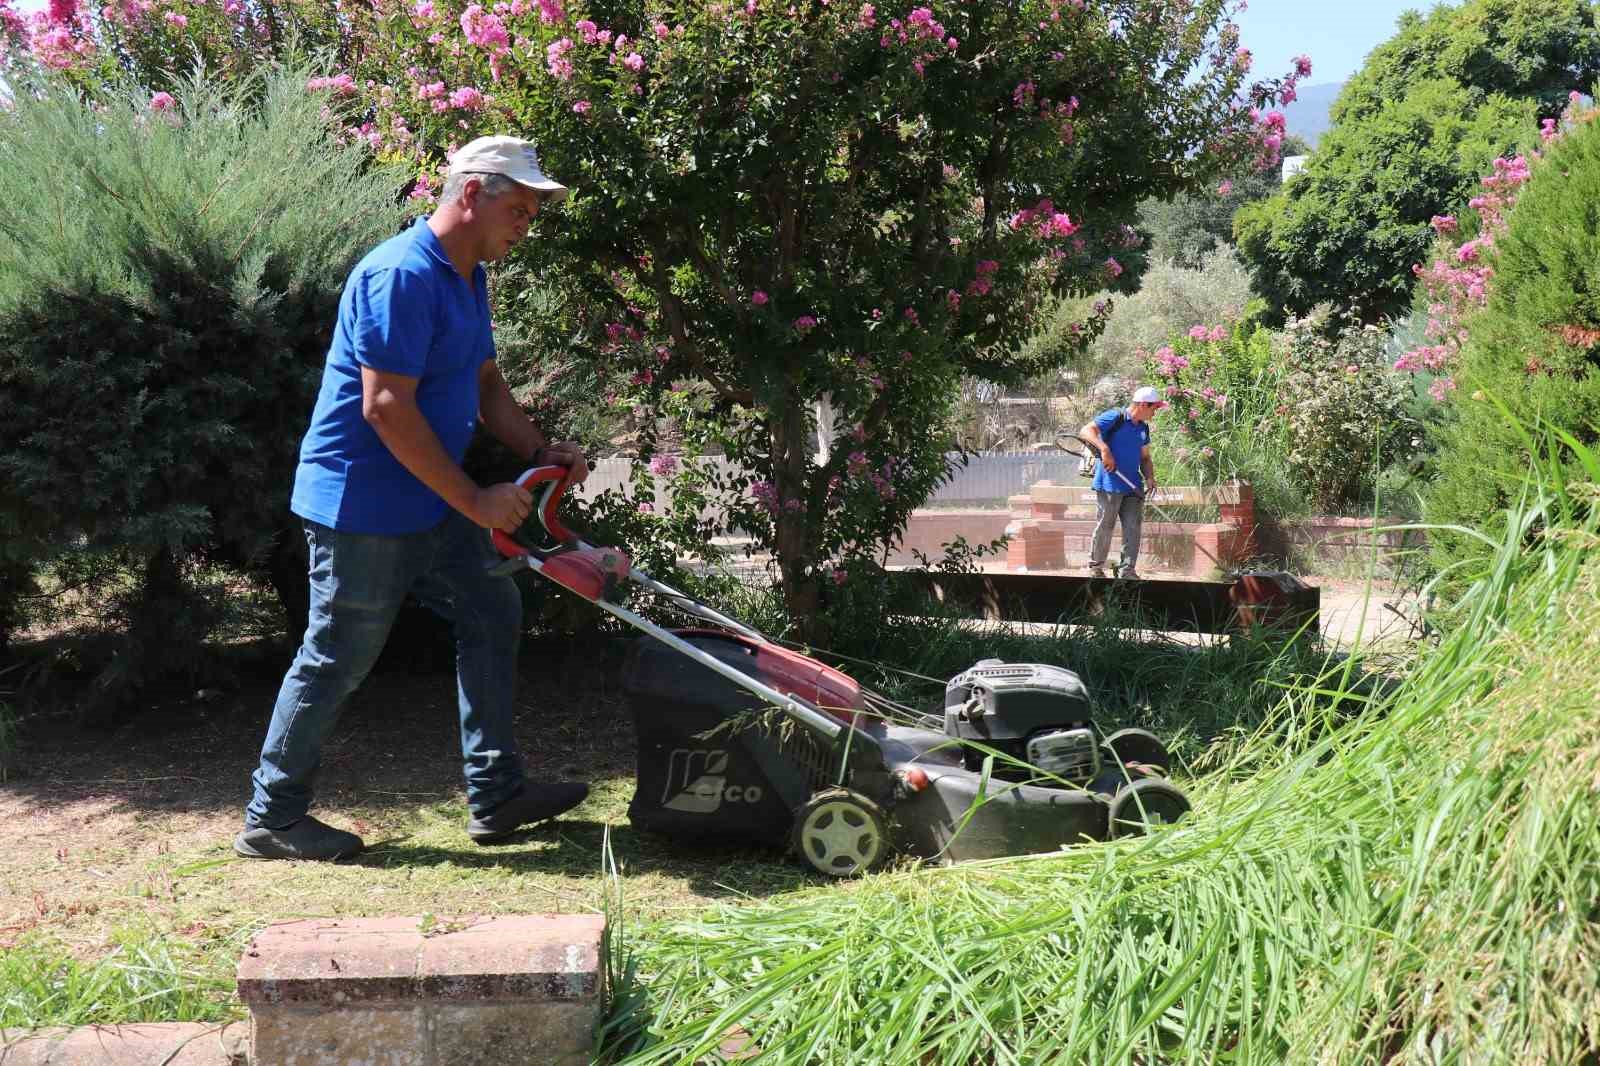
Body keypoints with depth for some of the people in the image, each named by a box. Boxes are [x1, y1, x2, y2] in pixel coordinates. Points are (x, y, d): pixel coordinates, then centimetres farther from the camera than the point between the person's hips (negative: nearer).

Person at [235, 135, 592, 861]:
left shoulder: (467, 277, 11)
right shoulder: (403, 275, -21)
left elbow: (485, 386, 17)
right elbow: (386, 407, -26)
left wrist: (540, 455, 0)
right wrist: (476, 501, -22)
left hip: (429, 503, 10)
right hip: (362, 504, -10)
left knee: (492, 612, 10)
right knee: (337, 658, 0)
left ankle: (496, 794, 16)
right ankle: (272, 819, 15)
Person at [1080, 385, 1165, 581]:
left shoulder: (1143, 428, 16)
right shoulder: (1114, 417, -8)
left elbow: (1145, 457, 23)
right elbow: (1086, 431, -16)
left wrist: (1150, 477, 4)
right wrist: (1104, 449, -29)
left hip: (1133, 486, 7)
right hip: (1110, 485, -7)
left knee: (1133, 528, -1)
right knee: (1105, 527, 1)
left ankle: (1127, 570, 3)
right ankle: (1095, 568, 18)